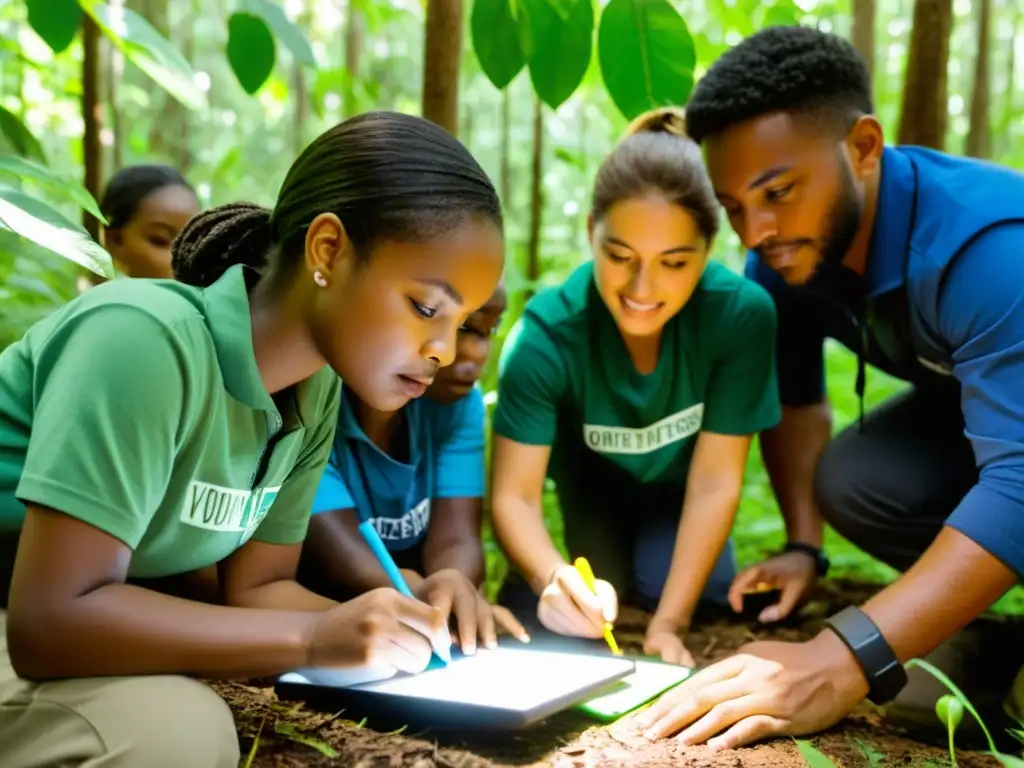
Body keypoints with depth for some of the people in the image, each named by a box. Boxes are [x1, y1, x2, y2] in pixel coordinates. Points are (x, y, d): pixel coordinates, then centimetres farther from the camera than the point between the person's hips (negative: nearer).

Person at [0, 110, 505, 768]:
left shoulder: (317, 393, -4)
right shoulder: (146, 340, -27)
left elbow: (256, 585, 1)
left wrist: (418, 633, -15)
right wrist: (314, 637, -31)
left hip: (97, 618, 7)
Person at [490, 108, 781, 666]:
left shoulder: (742, 312, -36)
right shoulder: (547, 333, -36)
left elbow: (715, 480, -29)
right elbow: (513, 494, -35)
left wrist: (668, 624, -34)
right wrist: (555, 578, -56)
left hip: (676, 483, 0)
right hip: (590, 478, 1)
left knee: (706, 590, -19)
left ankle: (648, 551, 16)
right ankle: (610, 558, 19)